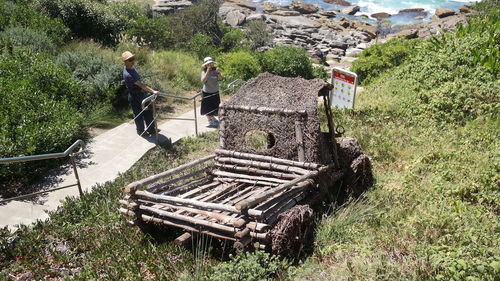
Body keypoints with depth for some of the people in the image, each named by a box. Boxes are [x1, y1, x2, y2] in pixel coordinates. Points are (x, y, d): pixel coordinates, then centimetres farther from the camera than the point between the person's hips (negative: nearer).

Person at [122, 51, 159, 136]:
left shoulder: (131, 67, 0)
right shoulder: (127, 74, -30)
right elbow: (141, 85, -35)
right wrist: (153, 91, -38)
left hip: (140, 93, 9)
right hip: (135, 97, -9)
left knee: (148, 112, 15)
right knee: (139, 115, 8)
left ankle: (151, 130, 29)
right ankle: (141, 131, 27)